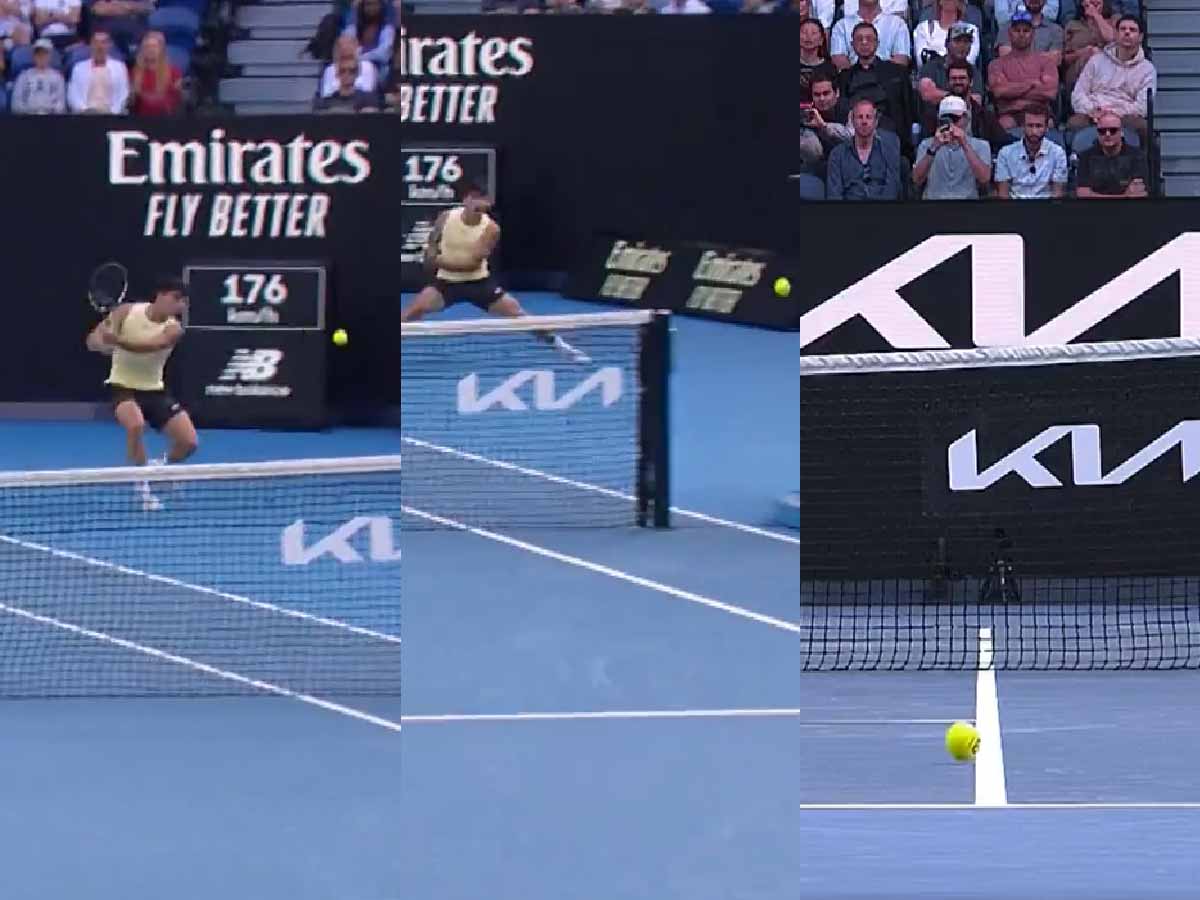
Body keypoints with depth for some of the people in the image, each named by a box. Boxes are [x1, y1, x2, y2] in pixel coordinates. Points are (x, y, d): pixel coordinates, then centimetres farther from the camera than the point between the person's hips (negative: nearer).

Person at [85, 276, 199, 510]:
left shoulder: (173, 329, -12)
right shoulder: (127, 312, -11)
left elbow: (148, 346, -32)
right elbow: (93, 341, -10)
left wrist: (117, 341, -48)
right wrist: (101, 343, -35)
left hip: (154, 390, 3)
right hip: (124, 387, -3)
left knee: (188, 442, -6)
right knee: (136, 425, -35)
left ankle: (160, 467, 28)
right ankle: (142, 488, -17)